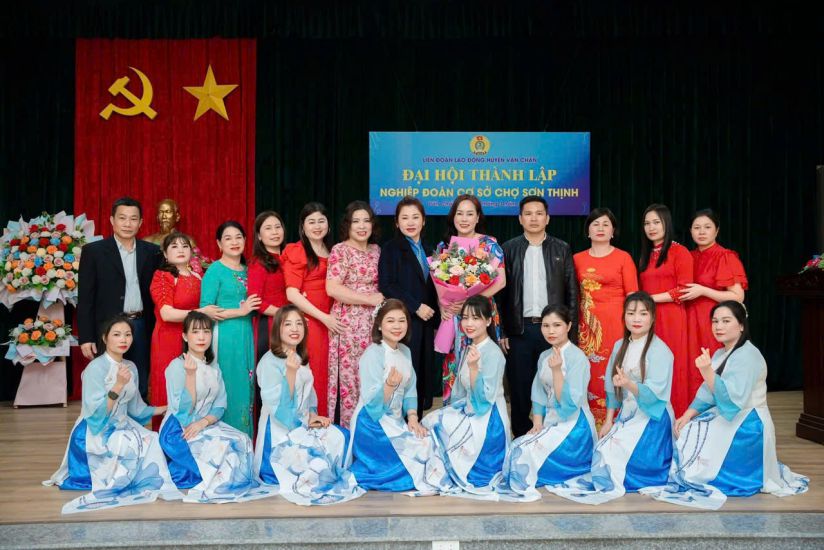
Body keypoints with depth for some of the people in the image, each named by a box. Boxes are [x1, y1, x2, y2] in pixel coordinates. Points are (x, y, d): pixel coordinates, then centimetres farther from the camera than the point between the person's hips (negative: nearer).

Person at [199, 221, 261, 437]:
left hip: (246, 336, 6)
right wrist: (240, 311, -11)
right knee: (228, 388, -5)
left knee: (246, 387, 7)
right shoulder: (215, 270, -4)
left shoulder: (246, 270, 14)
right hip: (225, 336, -6)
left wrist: (253, 307, 5)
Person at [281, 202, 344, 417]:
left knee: (325, 375, 5)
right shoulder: (295, 251, -2)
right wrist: (324, 317, -14)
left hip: (329, 323, 6)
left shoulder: (332, 252, 16)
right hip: (306, 322, -5)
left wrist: (332, 316, 4)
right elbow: (292, 294, -11)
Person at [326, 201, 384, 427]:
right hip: (349, 322, -5)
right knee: (350, 377, -3)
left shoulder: (376, 250, 13)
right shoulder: (340, 250, -5)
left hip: (373, 321, 5)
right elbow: (332, 289, -15)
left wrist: (381, 299, 4)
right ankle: (349, 427, 7)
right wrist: (369, 299, -13)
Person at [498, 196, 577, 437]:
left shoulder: (562, 249, 6)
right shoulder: (508, 249, 5)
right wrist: (501, 331, -2)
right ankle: (521, 437, 18)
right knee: (520, 388, 6)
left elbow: (571, 293, 5)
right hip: (519, 329, 0)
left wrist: (572, 332, -1)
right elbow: (500, 293, 4)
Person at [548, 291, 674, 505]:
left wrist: (628, 384, -37)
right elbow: (611, 388, 10)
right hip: (625, 415, 6)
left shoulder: (660, 350, -12)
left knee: (614, 449, -20)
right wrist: (608, 420, 6)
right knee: (603, 446, -12)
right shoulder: (619, 346, 7)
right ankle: (602, 483, 4)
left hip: (651, 417, -6)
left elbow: (653, 394, -20)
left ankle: (609, 486, -4)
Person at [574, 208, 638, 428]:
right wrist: (574, 325, 5)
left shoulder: (623, 258, 2)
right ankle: (590, 426, 12)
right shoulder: (577, 259, 11)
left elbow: (633, 295, 0)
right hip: (587, 326, 3)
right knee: (590, 376, 2)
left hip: (616, 324, -2)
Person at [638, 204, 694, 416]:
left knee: (671, 368, -4)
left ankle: (675, 418, 4)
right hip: (647, 318, 5)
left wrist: (651, 299, -10)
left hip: (671, 319, -5)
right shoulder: (646, 255, 19)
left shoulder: (679, 252, -1)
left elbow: (684, 291, -8)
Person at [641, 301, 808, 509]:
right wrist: (688, 415, -3)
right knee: (686, 432, 1)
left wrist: (707, 372, -37)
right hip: (726, 420, 9)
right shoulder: (720, 354, 11)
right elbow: (708, 393, 11)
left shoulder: (748, 356, -18)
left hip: (746, 428, -9)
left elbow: (732, 399, -28)